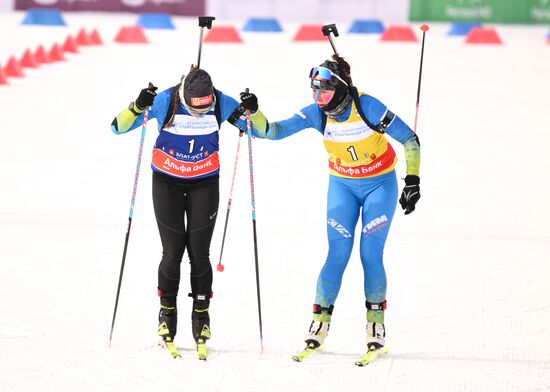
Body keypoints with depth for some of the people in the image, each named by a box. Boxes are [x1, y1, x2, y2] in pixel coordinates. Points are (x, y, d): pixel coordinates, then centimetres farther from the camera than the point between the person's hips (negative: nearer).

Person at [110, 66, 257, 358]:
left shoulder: (221, 104, -15)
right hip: (167, 183, -1)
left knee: (199, 253, -2)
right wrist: (138, 107, -35)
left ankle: (201, 315, 11)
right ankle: (167, 313, 15)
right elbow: (118, 127, -16)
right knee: (173, 252, -2)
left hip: (205, 184, 1)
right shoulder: (164, 102, -20)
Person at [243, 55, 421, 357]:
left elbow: (409, 140, -18)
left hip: (380, 184, -3)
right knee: (338, 254, -7)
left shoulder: (368, 107, -24)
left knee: (370, 254, -8)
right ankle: (321, 318, 3)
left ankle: (376, 321, 6)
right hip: (342, 185, 3)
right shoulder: (317, 114, -14)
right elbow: (275, 131, -15)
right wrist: (254, 114, -33)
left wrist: (413, 181, -22)